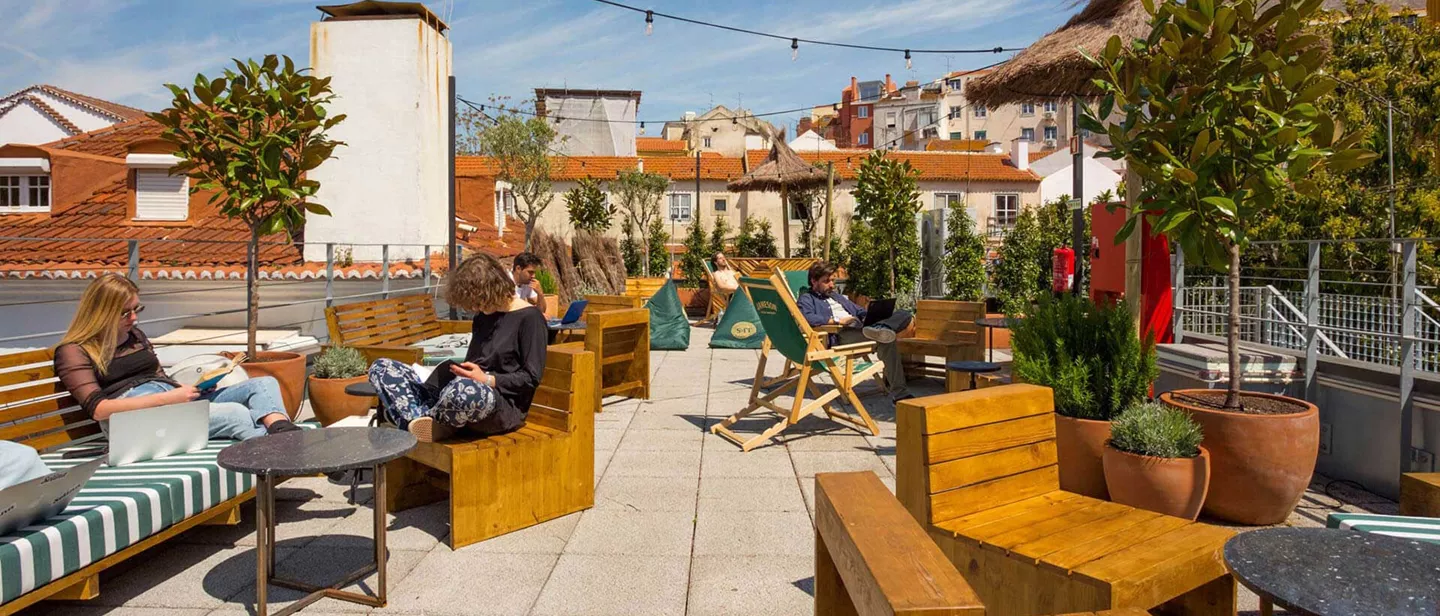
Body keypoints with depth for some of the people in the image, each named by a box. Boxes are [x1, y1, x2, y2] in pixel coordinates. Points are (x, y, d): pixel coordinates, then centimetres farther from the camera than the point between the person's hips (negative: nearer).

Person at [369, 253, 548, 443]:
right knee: (381, 367, -2)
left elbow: (531, 378, -9)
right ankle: (420, 424, -27)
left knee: (463, 388, -44)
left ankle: (416, 422, -13)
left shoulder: (529, 318, -5)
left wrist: (488, 380, -16)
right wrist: (461, 369, 4)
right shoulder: (482, 317, 18)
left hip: (503, 406, -8)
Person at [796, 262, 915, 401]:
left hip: (860, 328, 8)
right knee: (886, 341, -34)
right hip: (840, 335, -8)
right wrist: (836, 320, -16)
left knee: (904, 315, -13)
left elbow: (859, 311, 38)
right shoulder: (807, 298, 10)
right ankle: (899, 393, -37)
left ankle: (880, 330, -42)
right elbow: (806, 317, -13)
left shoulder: (837, 296, 37)